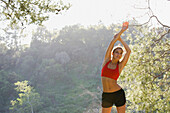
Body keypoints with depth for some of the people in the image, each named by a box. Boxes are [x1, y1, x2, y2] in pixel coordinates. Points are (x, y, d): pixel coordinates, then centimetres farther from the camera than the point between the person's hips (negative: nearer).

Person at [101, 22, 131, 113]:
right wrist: (121, 31, -4)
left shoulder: (120, 66, 0)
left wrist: (120, 39, 5)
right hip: (106, 95, 1)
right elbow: (112, 43, -4)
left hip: (119, 94, -1)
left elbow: (128, 51, -5)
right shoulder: (106, 61, 2)